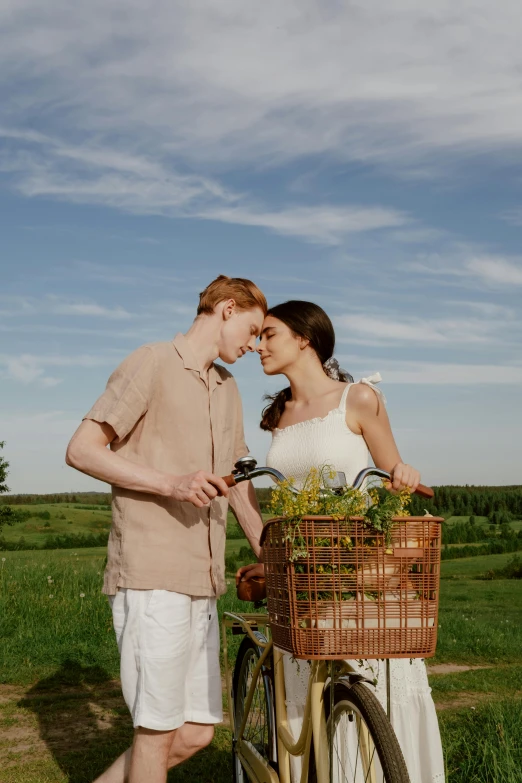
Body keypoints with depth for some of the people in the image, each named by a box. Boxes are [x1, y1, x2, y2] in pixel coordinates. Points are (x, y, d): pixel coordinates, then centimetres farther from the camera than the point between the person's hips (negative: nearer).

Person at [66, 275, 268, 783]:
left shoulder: (227, 388, 20)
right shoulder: (152, 364, -4)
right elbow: (82, 450, -10)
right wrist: (170, 483, -20)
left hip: (202, 581, 8)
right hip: (150, 575, -8)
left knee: (195, 733, 9)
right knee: (158, 731, -2)